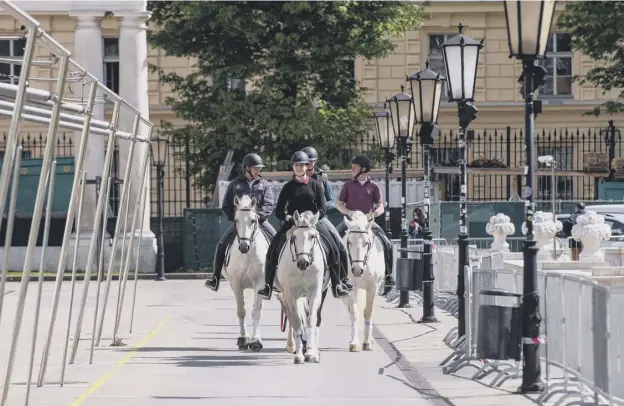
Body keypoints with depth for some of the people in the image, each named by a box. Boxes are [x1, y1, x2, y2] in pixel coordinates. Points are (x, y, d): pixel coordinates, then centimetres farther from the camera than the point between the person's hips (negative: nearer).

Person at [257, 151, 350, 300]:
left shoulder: (315, 185, 5)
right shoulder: (288, 187, 6)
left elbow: (322, 209, 1)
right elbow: (279, 211, 6)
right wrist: (287, 217, -15)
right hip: (291, 223, 0)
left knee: (333, 249, -17)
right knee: (273, 249, -16)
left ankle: (337, 285, -7)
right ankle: (268, 286, -10)